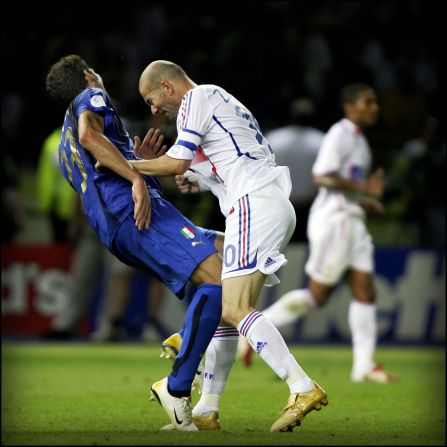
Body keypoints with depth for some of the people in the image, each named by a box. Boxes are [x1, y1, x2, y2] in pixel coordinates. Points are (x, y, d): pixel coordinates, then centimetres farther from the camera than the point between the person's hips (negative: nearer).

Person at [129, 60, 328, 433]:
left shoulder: (197, 99, -1)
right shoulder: (222, 100, 28)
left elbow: (176, 164, -8)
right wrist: (202, 181, 18)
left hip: (255, 206, -10)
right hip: (277, 206, 10)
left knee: (235, 309, -17)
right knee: (222, 308, 11)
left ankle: (303, 389, -27)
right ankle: (206, 411, 13)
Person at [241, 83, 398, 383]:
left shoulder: (358, 139, 18)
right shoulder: (341, 134, -12)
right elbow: (322, 175, -22)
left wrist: (365, 201, 12)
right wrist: (363, 189, -22)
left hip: (352, 222, 10)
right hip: (334, 220, -10)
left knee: (365, 292, 2)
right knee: (317, 294, -6)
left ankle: (364, 366, 2)